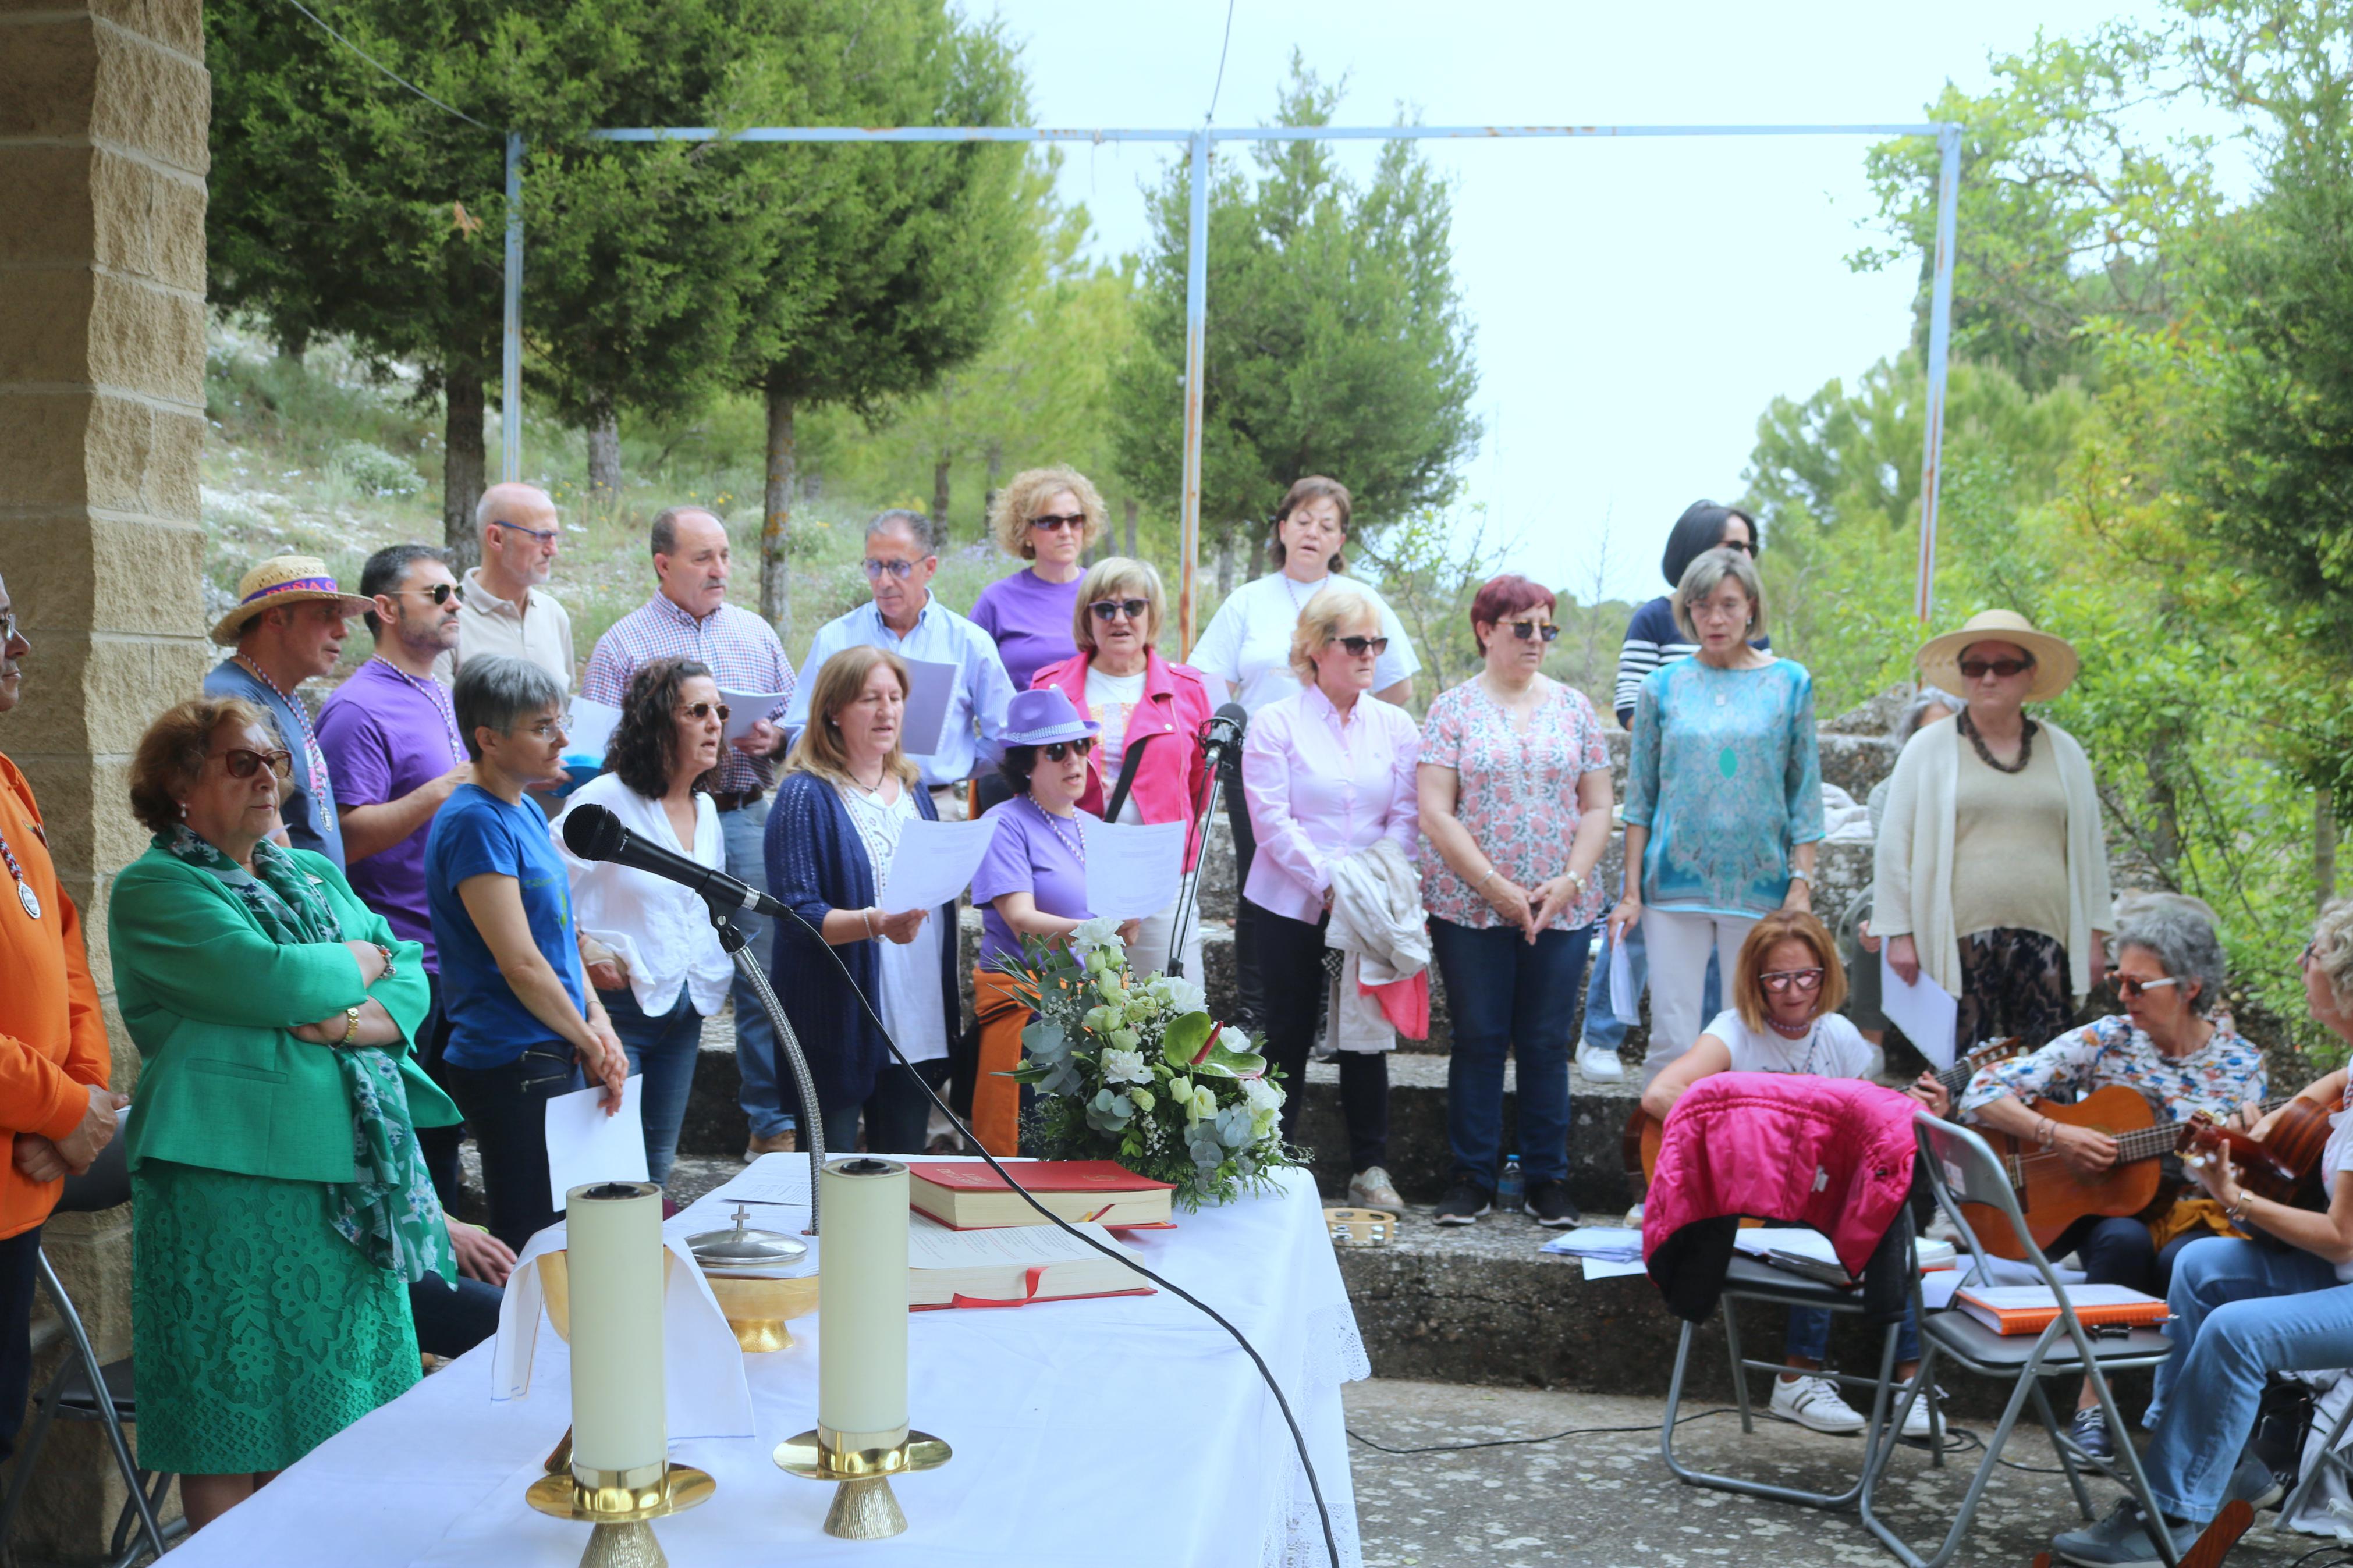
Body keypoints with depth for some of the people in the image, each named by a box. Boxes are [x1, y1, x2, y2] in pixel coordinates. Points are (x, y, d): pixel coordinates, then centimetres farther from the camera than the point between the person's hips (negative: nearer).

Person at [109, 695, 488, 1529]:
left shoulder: (315, 873, 18)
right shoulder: (154, 889, -3)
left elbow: (412, 984, 8)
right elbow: (268, 981, -18)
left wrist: (345, 1021, -12)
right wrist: (363, 961, -1)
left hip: (355, 1172, 6)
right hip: (233, 1181, -6)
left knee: (336, 1409, 10)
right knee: (234, 1410, 1)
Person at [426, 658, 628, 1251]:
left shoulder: (527, 812, 12)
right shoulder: (475, 821, -16)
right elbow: (520, 963, -19)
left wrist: (597, 1020, 4)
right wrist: (591, 1044, -9)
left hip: (552, 1058, 9)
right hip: (511, 1063, -9)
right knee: (531, 1242, -1)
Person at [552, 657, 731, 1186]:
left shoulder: (705, 809, 12)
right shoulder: (601, 800, -12)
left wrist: (716, 971, 12)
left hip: (685, 1012, 7)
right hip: (618, 1003, -7)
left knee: (658, 1164, 14)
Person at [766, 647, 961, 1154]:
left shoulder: (914, 790, 13)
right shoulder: (806, 795, -7)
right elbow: (797, 915, -15)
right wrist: (875, 923, -31)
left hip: (918, 1029, 6)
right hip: (838, 1029, -6)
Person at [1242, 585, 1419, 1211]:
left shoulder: (1396, 726, 9)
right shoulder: (1275, 724, -2)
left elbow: (1405, 817, 4)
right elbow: (1273, 822, -9)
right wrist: (1327, 883, -17)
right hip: (1291, 907, -3)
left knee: (1367, 1035, 6)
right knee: (1288, 1036, 3)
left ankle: (1370, 1167, 16)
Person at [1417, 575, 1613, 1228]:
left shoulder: (1573, 707, 9)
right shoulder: (1453, 709, 1)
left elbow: (1598, 808, 7)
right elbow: (1435, 813, -6)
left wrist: (1569, 882, -7)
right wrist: (1495, 887, -12)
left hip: (1562, 908, 2)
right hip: (1469, 908, -2)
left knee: (1548, 1044, 5)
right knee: (1478, 1040, 3)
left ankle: (1547, 1179, 15)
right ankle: (1472, 1176, 13)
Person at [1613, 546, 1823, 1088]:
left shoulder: (1790, 683, 6)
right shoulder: (1663, 686, 6)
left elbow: (1805, 793, 6)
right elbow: (1640, 798, 8)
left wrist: (1802, 885, -1)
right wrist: (1631, 892, 3)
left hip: (1760, 886, 0)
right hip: (1675, 883, 0)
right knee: (1673, 1042, -4)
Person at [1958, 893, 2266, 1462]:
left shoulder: (2238, 1064, 1)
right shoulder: (2105, 1042, -3)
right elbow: (1983, 1094, -8)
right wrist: (2056, 1136, -21)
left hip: (2193, 1214, 0)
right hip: (2103, 1207, 0)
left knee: (2185, 1260, -33)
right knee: (2124, 1240, -34)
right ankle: (2093, 1405, -21)